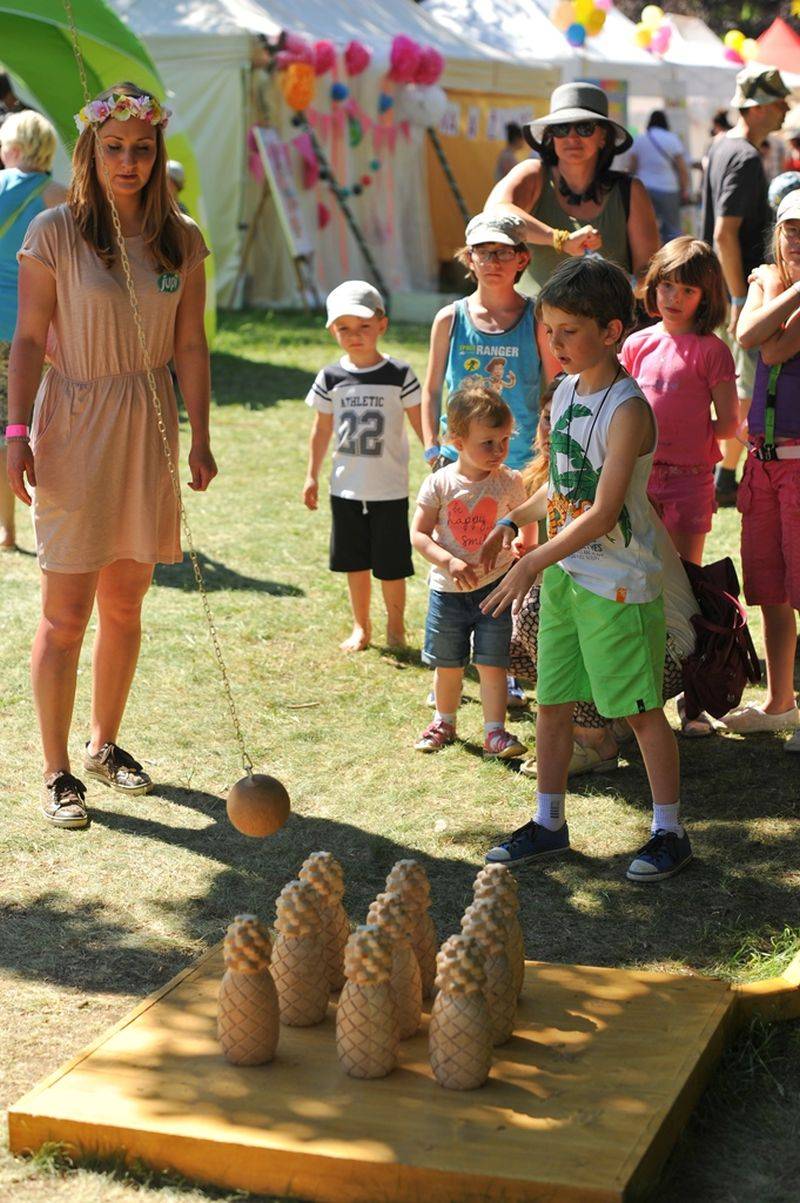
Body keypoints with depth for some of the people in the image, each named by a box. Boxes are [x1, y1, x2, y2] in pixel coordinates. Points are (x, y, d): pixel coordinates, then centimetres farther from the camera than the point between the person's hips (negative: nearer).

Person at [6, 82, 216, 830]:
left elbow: (190, 346, 6)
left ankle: (105, 744, 30)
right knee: (66, 613, 0)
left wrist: (199, 438, 3)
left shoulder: (179, 239, 4)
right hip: (73, 429, -4)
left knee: (125, 605, 13)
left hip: (148, 432, 4)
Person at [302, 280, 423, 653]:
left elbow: (420, 423, -2)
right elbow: (322, 430, 10)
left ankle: (395, 625, 22)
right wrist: (312, 476, 12)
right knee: (355, 562, 12)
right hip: (346, 487, 3)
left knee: (390, 563, 2)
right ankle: (361, 626, 26)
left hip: (389, 489, -3)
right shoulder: (330, 378, 1)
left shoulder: (399, 375, -6)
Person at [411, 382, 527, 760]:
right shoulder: (439, 484, -9)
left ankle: (495, 732, 7)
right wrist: (449, 561, -22)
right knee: (447, 664, 15)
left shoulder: (510, 482, -7)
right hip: (447, 588, 1)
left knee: (491, 663, -1)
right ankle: (444, 721, 36)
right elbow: (418, 534, -8)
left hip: (494, 586, -1)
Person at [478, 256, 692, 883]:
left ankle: (670, 832, 17)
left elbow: (602, 513, -25)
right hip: (563, 574, 8)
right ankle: (548, 822, 26)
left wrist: (533, 563, -25)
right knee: (553, 703, 13)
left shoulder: (627, 409, -20)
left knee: (641, 709, 3)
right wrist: (512, 522, 18)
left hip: (620, 584, -8)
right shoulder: (565, 392, 6)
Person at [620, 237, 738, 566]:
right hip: (637, 474, 4)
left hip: (687, 477, -4)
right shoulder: (636, 344, 7)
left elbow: (728, 425, -5)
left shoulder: (711, 350, -6)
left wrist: (684, 433, -3)